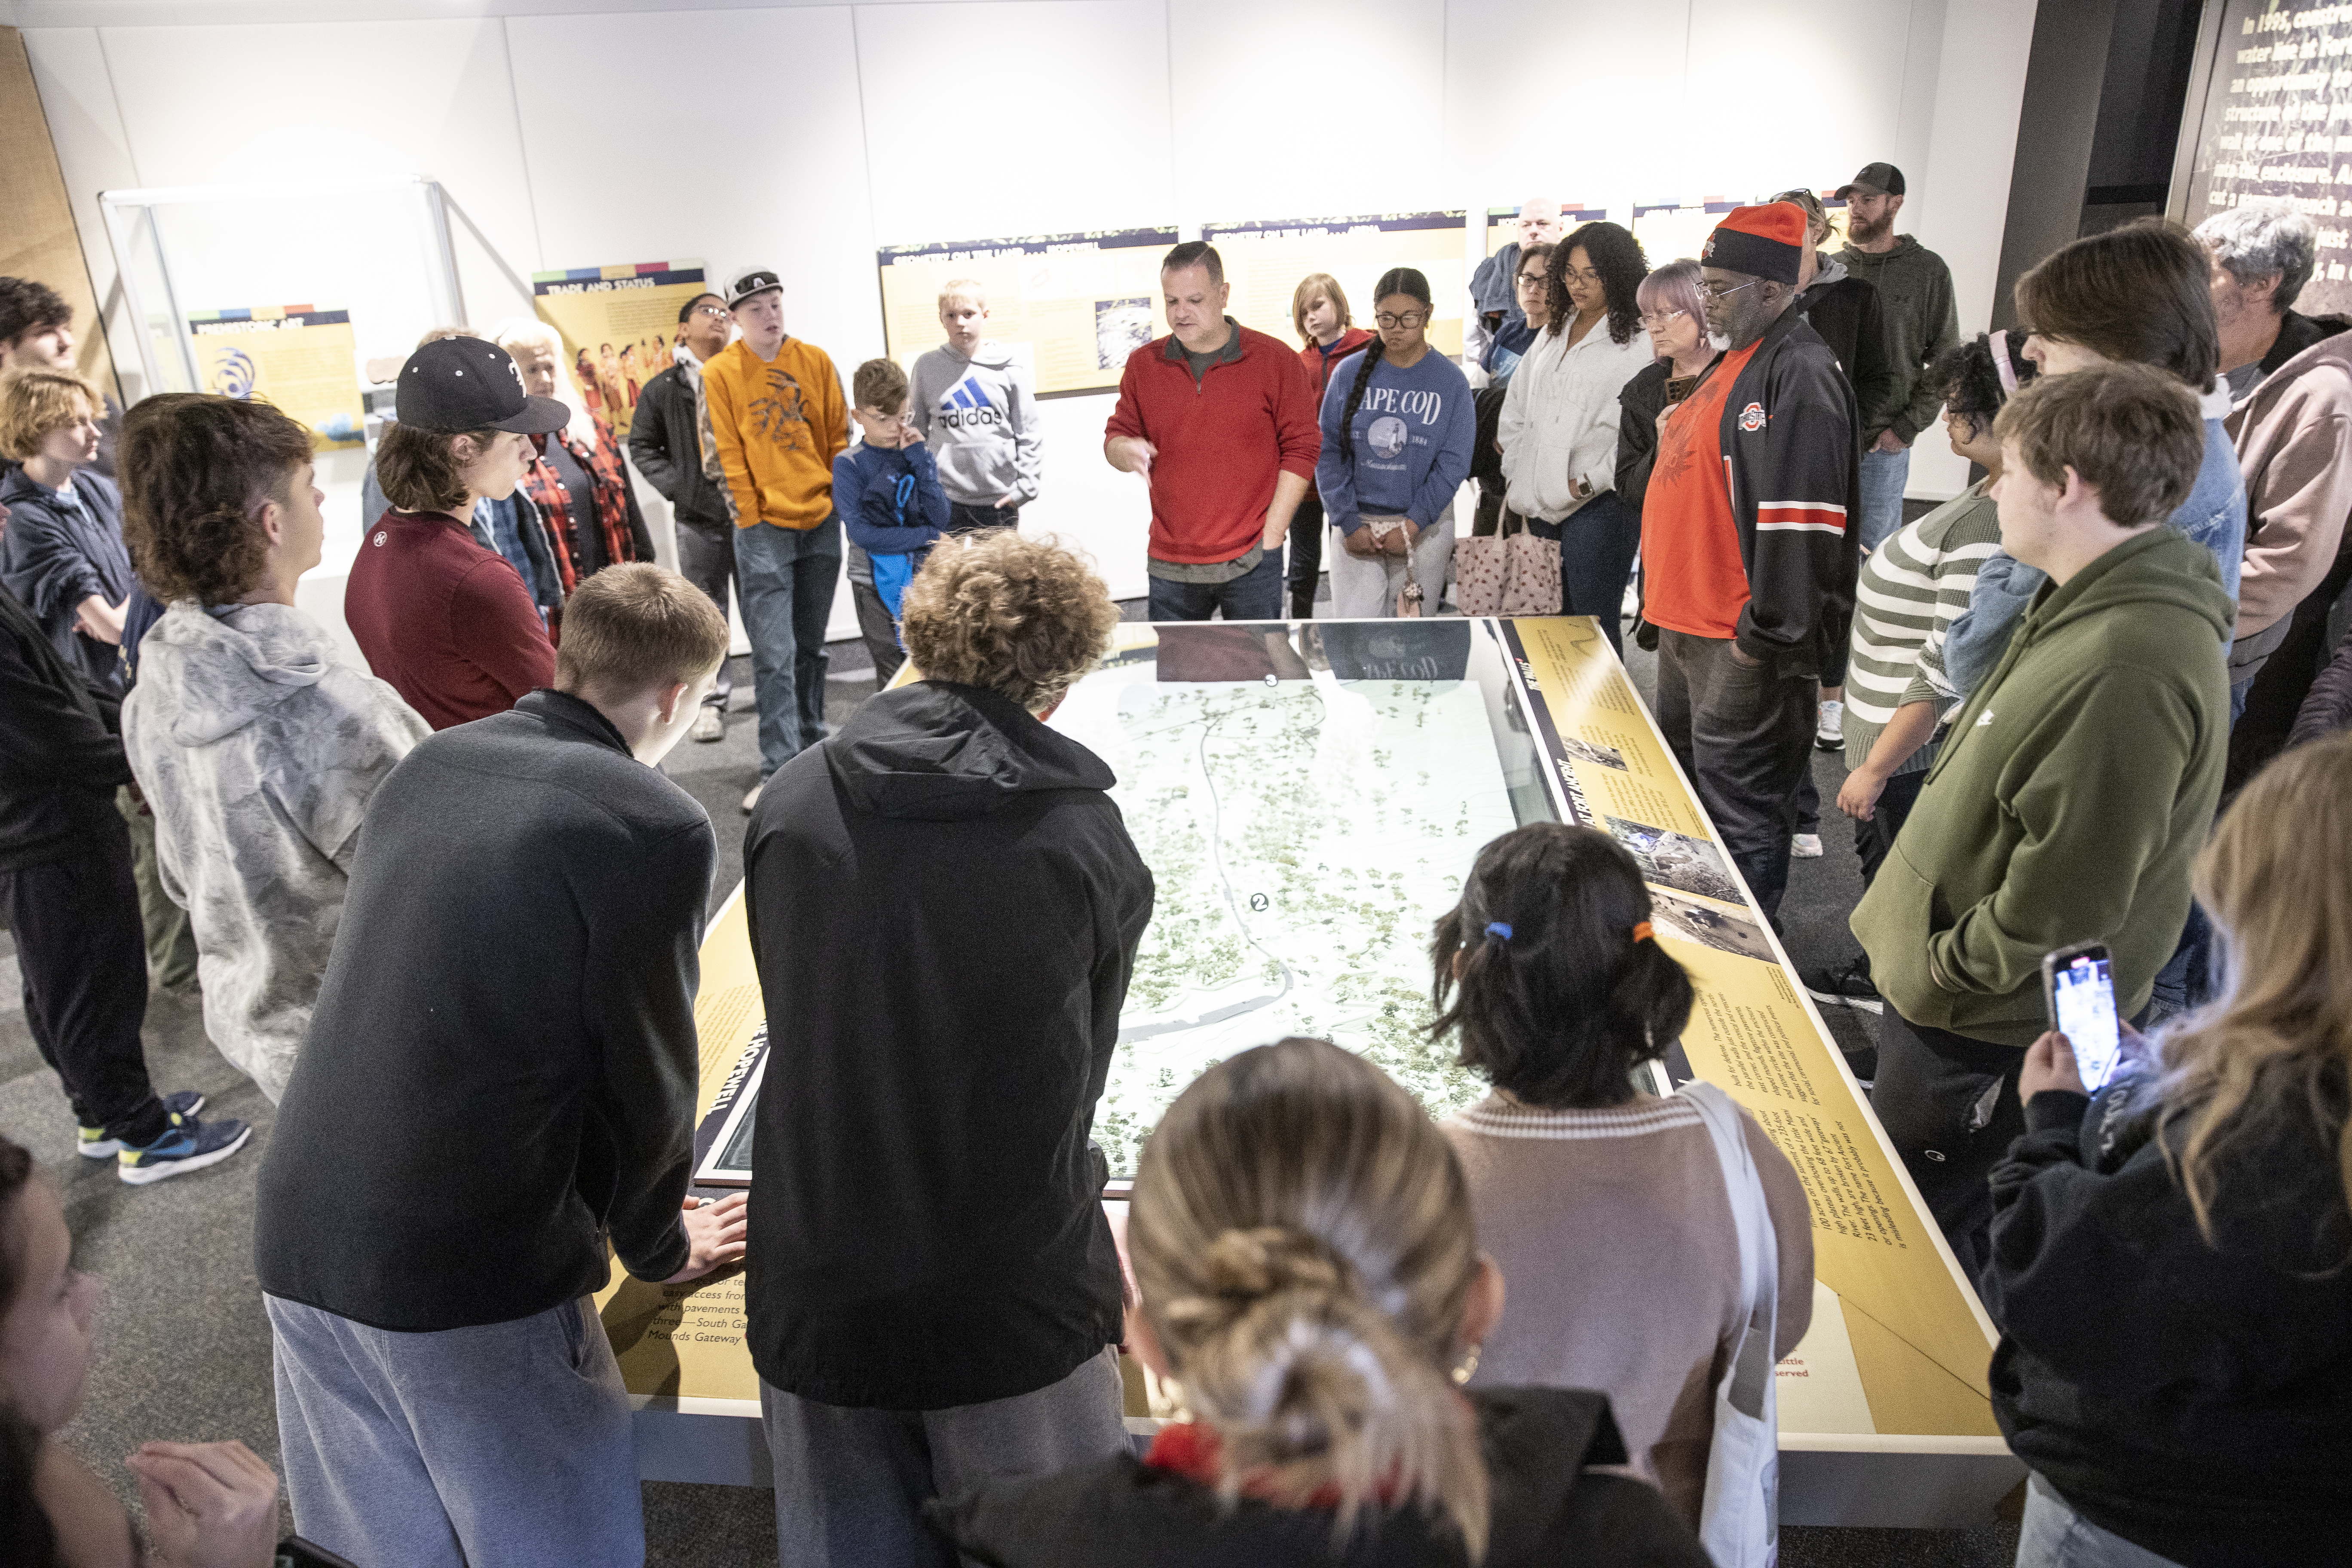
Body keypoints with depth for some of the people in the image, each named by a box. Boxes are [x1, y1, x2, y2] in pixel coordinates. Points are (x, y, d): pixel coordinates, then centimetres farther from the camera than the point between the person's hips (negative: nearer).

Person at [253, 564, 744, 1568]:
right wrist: (659, 1245, 14)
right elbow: (645, 1072, -6)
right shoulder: (656, 827, -14)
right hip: (472, 1277, -6)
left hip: (297, 1241, 7)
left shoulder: (428, 764, 6)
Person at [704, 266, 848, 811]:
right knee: (774, 653, -7)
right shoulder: (719, 373, -3)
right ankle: (778, 769, -4)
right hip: (764, 528, -3)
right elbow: (729, 454, -3)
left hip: (820, 522, 3)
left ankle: (813, 745, 27)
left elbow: (839, 436, 9)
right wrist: (751, 518, -6)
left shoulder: (815, 361, 5)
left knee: (811, 644, 14)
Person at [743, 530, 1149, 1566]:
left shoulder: (791, 803, -6)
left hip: (816, 1297, 3)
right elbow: (1085, 1071, 2)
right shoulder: (1085, 839, -11)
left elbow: (793, 1022, 5)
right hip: (1019, 1305, -2)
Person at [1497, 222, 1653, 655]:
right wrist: (1514, 477, 11)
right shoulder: (1552, 336, 17)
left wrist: (1590, 482, -14)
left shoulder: (1637, 344, -7)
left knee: (1593, 625, -4)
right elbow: (1515, 412, 20)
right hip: (1541, 506, 7)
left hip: (1598, 506, -7)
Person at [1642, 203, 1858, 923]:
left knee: (1738, 803, -3)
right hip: (1688, 621, 11)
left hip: (1741, 644, -11)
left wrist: (1767, 631, -23)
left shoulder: (1799, 371, -16)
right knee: (1684, 779, 20)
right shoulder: (1733, 362, 16)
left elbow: (1799, 515, -24)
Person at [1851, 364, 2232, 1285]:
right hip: (1956, 999, 10)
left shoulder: (2129, 671, -30)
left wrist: (1946, 972, -14)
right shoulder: (2088, 600, 6)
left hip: (1986, 1033, -10)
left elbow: (2066, 897, -28)